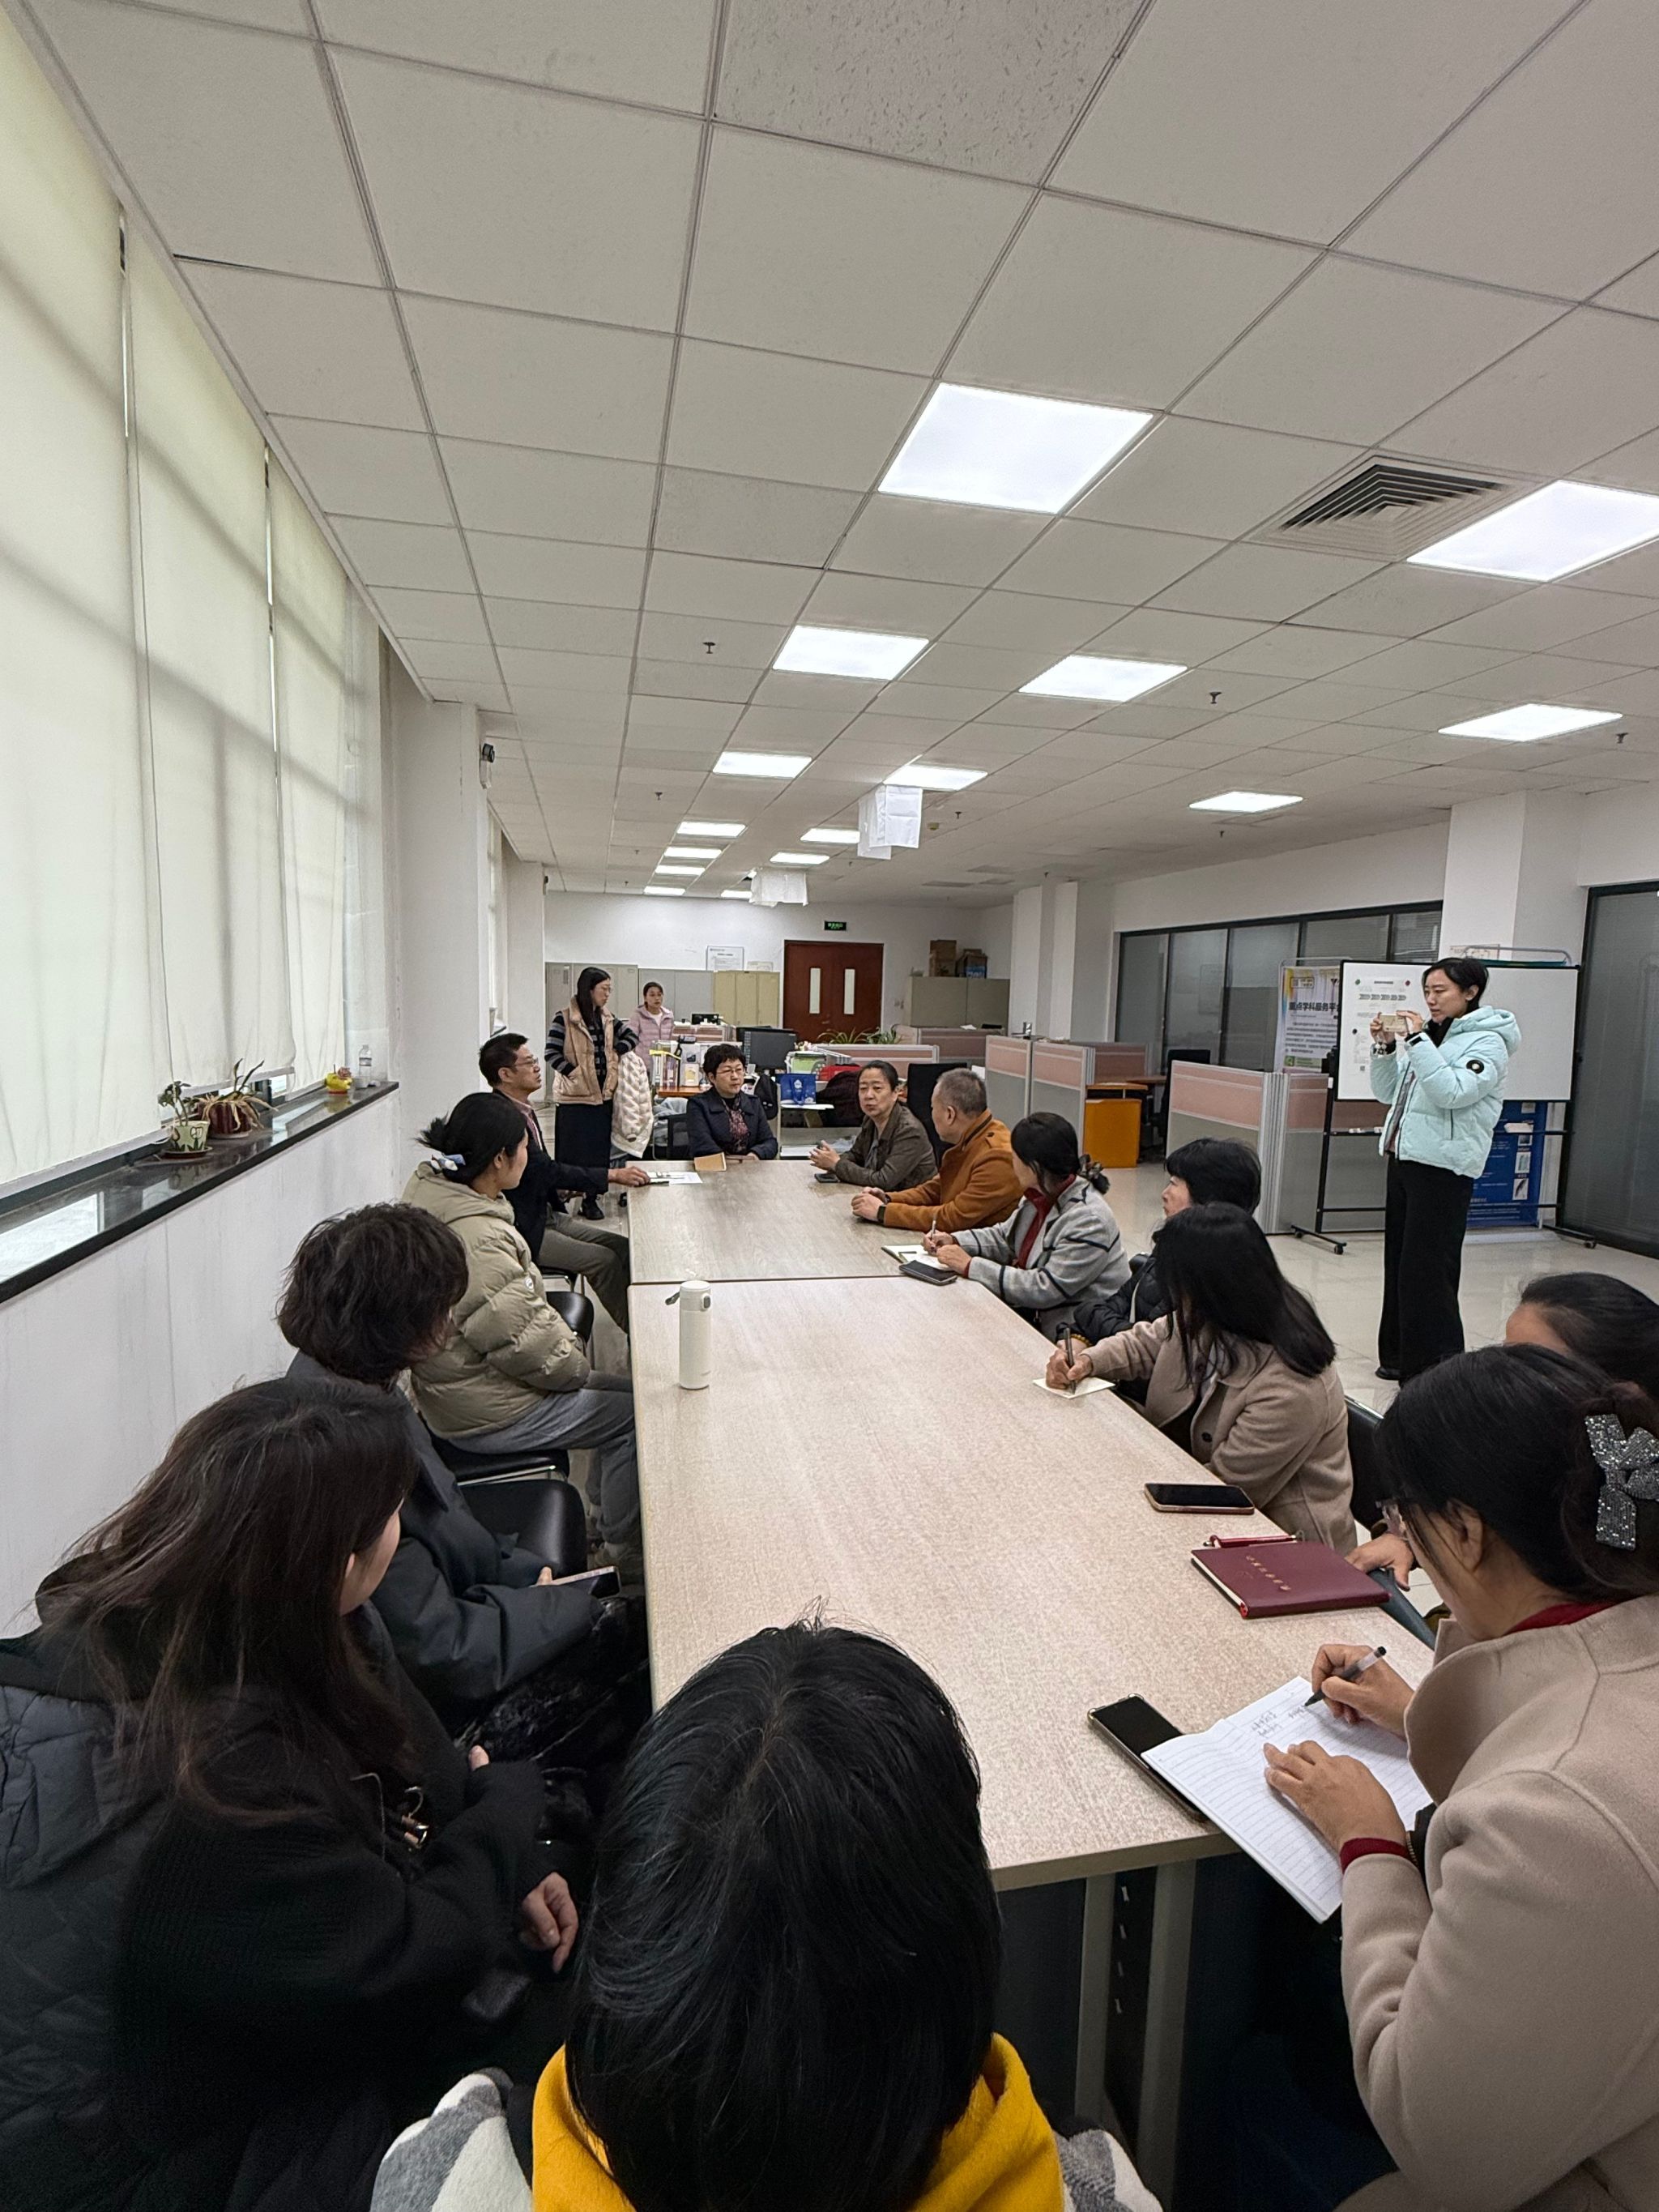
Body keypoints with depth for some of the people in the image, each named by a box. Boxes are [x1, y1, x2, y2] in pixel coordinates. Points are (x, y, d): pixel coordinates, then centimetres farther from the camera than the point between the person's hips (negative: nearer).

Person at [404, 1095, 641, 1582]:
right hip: (491, 1415, -10)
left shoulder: (429, 1189, 1)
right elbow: (524, 1342, -26)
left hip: (461, 1385, 10)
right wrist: (576, 1367, -9)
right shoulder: (478, 1239, -32)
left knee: (625, 1395, 19)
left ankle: (612, 1528, 33)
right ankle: (623, 1558, 15)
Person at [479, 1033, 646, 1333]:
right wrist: (612, 1175, -26)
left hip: (547, 1215, 9)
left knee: (625, 1247, -1)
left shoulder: (524, 1111, 9)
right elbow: (545, 1169, -27)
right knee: (603, 1259, -18)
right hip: (523, 1230, -9)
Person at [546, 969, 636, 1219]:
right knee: (574, 1152, 0)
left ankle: (591, 1199, 21)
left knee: (600, 1150, 10)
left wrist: (615, 1053, -2)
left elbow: (632, 1036, 14)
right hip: (575, 1097, -6)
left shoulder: (607, 1018, 8)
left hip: (603, 1095, 6)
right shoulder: (564, 1019, -10)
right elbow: (552, 1054, -11)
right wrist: (575, 1074, -19)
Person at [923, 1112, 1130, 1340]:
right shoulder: (1040, 1197, 3)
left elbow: (1045, 1289, -26)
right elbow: (1004, 1237, 19)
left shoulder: (1088, 1220, -24)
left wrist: (971, 1266, -22)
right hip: (1037, 1316, 8)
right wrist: (954, 1240, 3)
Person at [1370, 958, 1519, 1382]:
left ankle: (1434, 1369, 3)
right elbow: (1388, 1093, 17)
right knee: (1398, 1262, 13)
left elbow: (1453, 1093, -22)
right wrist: (1385, 1047, 2)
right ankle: (1399, 1357, 24)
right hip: (1403, 1156, 8)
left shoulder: (1487, 1042, -6)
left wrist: (1417, 1041, -21)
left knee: (1427, 1270, -7)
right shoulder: (1428, 1036, 15)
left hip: (1443, 1167, -8)